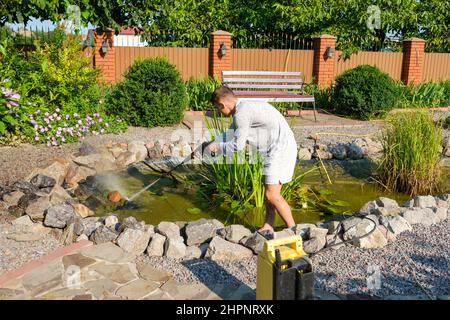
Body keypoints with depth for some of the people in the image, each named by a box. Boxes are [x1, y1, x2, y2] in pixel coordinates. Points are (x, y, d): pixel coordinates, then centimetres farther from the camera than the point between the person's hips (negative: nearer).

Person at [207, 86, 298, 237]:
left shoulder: (242, 113, -18)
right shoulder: (244, 107, 15)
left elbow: (237, 145, -12)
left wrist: (217, 147, 4)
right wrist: (212, 144, 24)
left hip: (281, 149, -10)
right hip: (276, 150, 10)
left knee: (272, 195, -7)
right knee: (270, 191, 15)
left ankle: (293, 230, 7)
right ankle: (267, 228, 25)